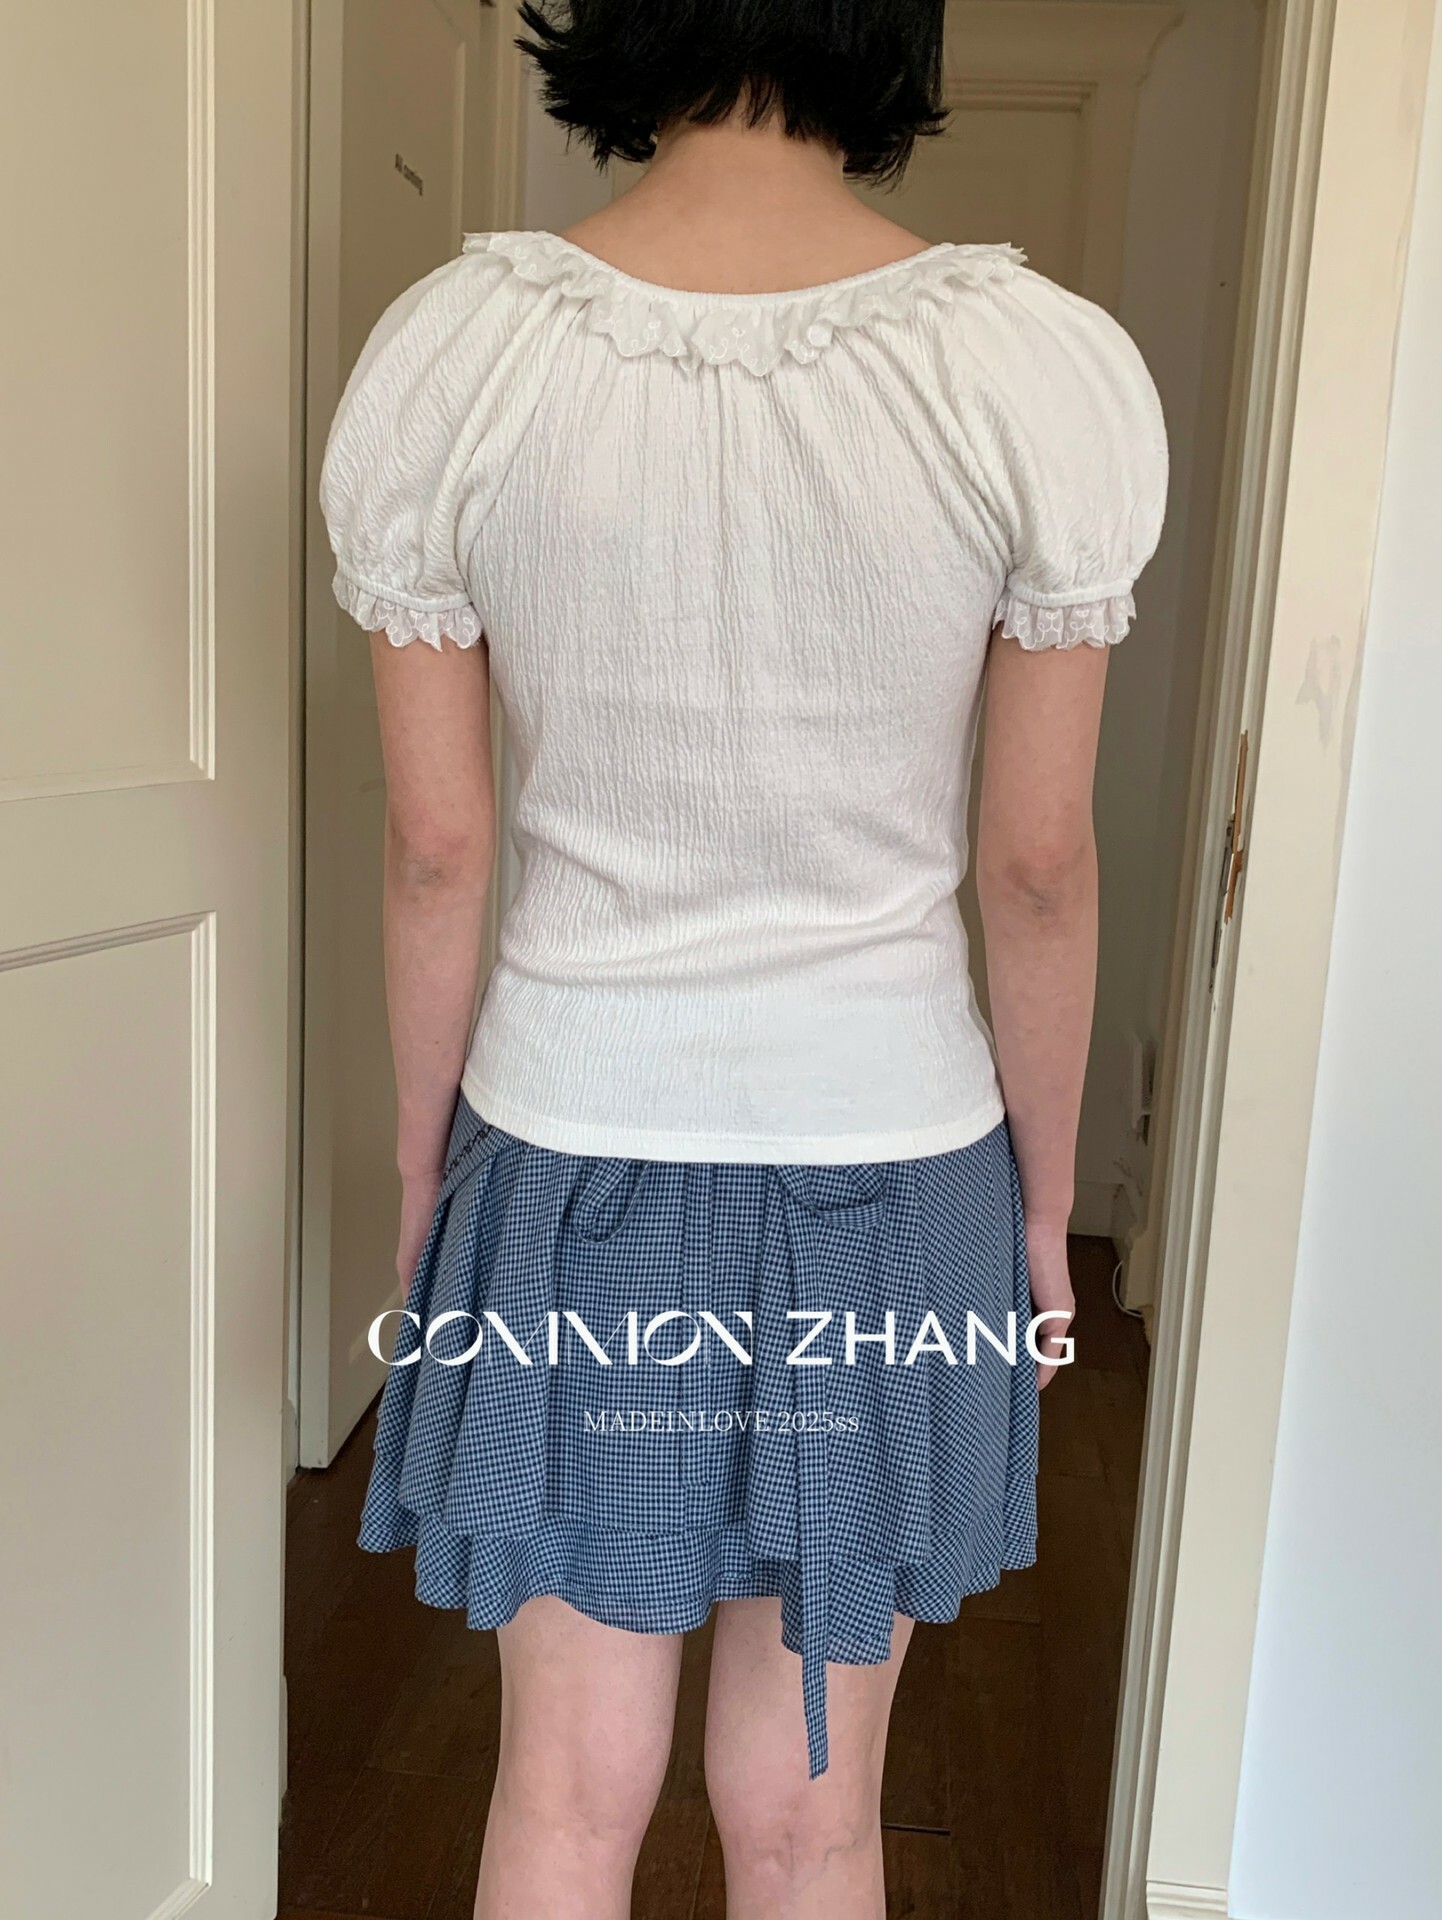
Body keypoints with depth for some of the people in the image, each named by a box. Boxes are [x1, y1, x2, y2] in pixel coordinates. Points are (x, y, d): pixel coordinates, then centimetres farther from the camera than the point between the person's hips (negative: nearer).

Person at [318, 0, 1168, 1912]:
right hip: (891, 1163, 0)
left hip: (572, 1162, 1)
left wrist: (419, 1180, 8)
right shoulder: (1052, 371, -12)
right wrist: (1044, 1204, 7)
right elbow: (1039, 867, -7)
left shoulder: (447, 352, -10)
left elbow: (437, 850, -6)